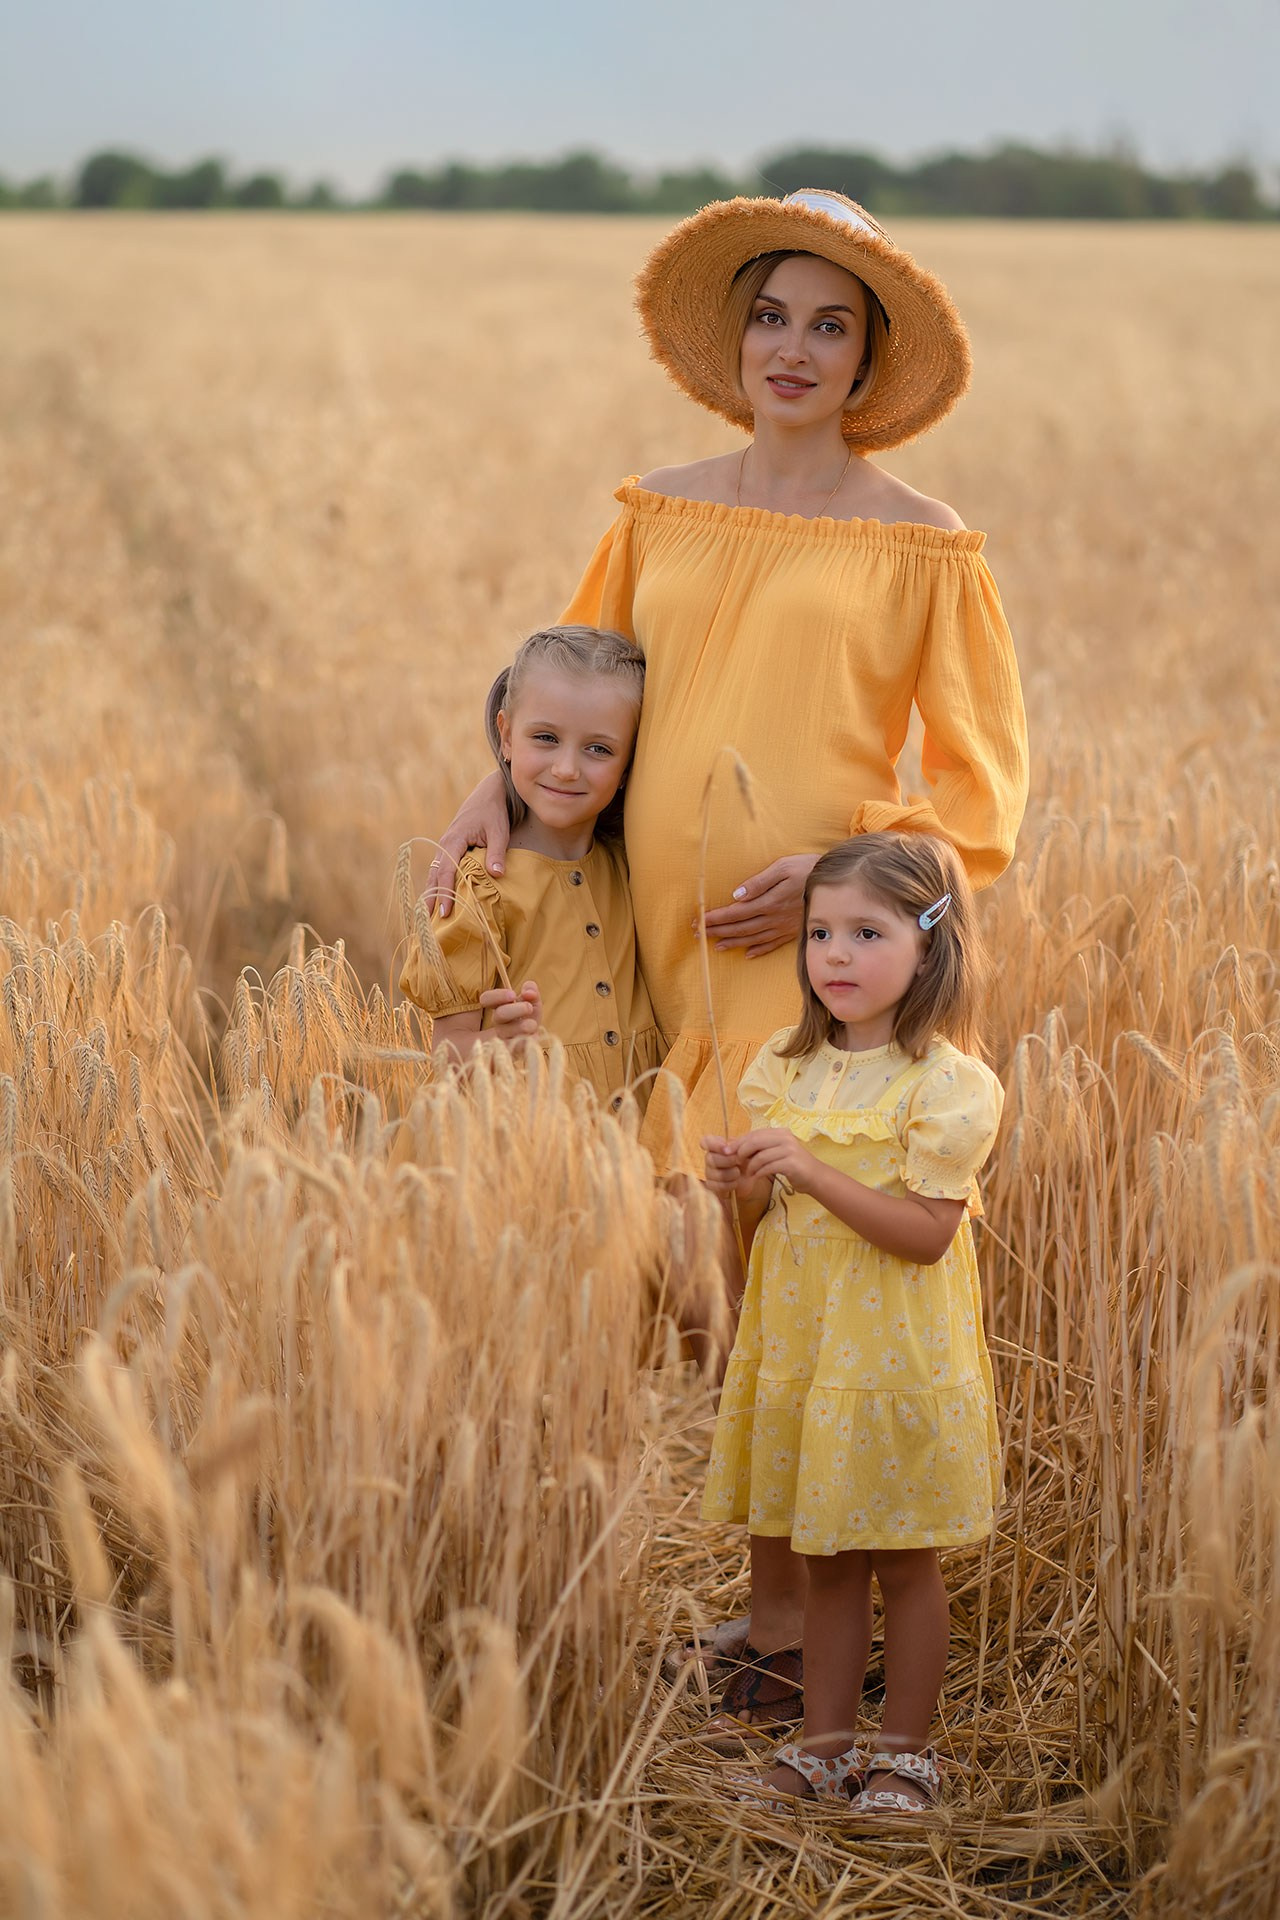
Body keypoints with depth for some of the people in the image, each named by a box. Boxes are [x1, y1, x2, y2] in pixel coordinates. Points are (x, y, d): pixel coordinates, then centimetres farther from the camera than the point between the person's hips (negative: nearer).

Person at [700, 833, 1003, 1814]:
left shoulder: (948, 1083, -13)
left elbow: (926, 1232, -20)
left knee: (906, 1561, 8)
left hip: (897, 1354, -5)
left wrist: (813, 1173, -26)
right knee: (827, 1562, 15)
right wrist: (745, 1185, -11)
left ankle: (906, 1754, 22)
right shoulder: (784, 1069, 5)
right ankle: (824, 1743, 26)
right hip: (801, 1347, 5)